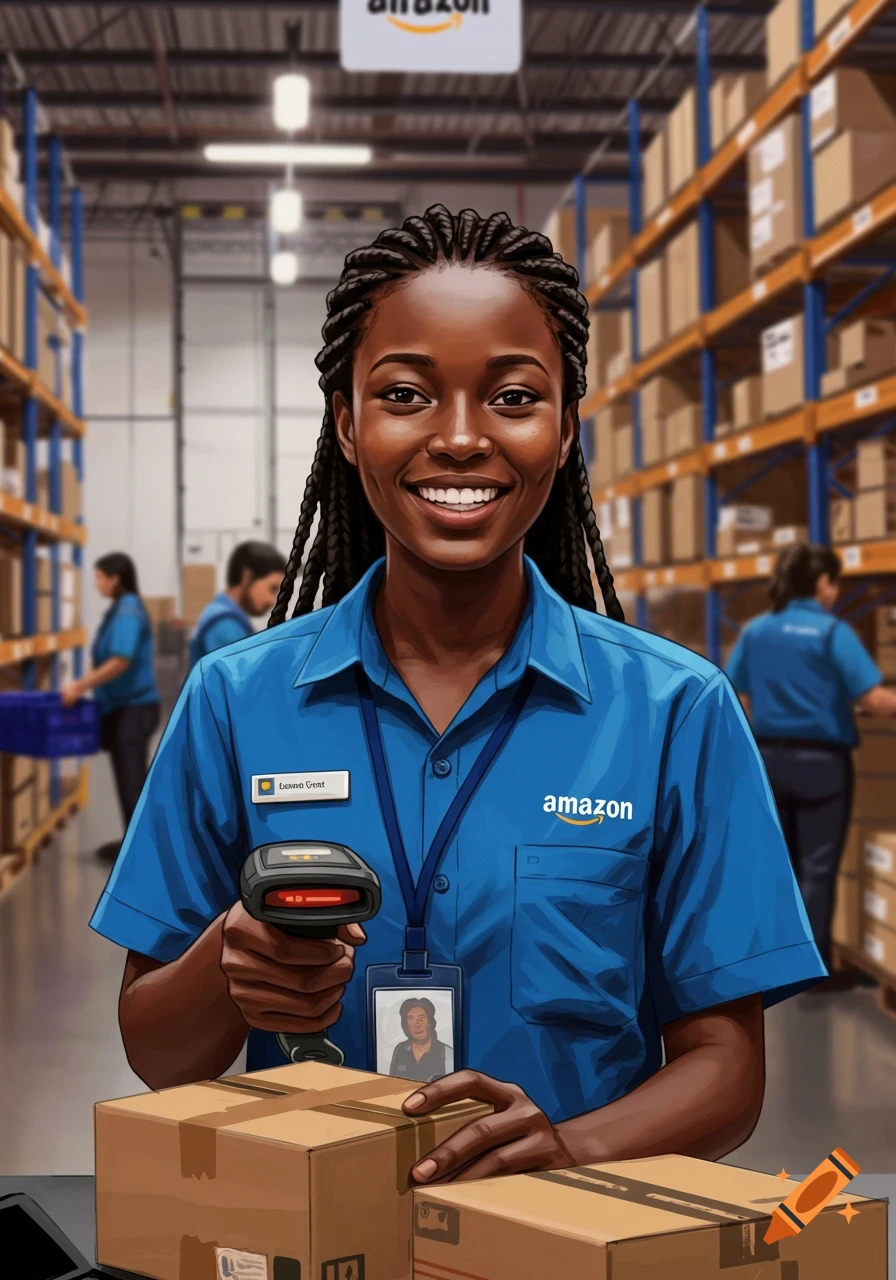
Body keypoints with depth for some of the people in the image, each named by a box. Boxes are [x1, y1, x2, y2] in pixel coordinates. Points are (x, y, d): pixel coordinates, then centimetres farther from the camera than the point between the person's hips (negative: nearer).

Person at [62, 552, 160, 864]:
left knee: (132, 780, -4)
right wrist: (86, 686, 11)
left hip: (133, 708, -10)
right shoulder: (122, 609, 12)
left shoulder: (128, 612, -18)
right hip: (125, 706, 10)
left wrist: (81, 687, -21)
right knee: (128, 779, 16)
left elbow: (120, 662, -27)